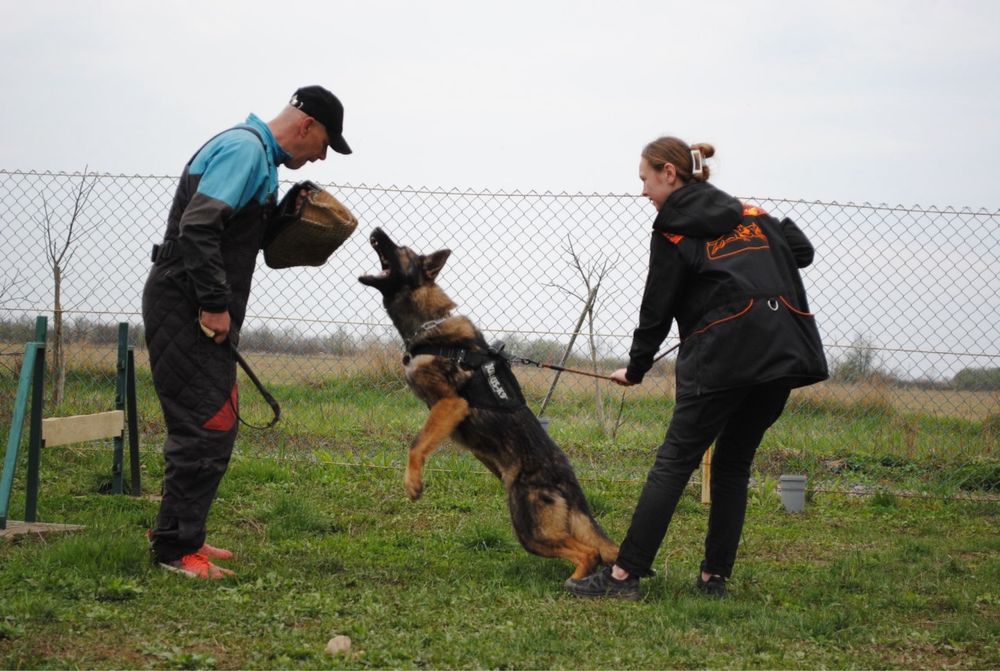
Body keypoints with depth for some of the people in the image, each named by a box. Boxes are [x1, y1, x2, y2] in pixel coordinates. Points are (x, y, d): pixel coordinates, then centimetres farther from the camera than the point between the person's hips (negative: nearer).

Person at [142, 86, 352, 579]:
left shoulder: (258, 154, 19)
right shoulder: (245, 148, -14)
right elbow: (198, 227, -23)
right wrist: (215, 305, -21)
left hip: (202, 312, 10)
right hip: (185, 310, -10)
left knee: (215, 426, 15)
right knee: (206, 427, -9)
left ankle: (182, 535, 22)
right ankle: (174, 547, -5)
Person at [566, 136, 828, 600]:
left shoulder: (673, 230, 3)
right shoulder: (748, 212, 19)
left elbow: (657, 308, 6)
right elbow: (802, 251, 18)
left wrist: (635, 369, 18)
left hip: (726, 353, -6)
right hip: (784, 350, 6)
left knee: (674, 462, -4)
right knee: (733, 464, 14)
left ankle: (625, 575, -8)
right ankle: (715, 576, 12)